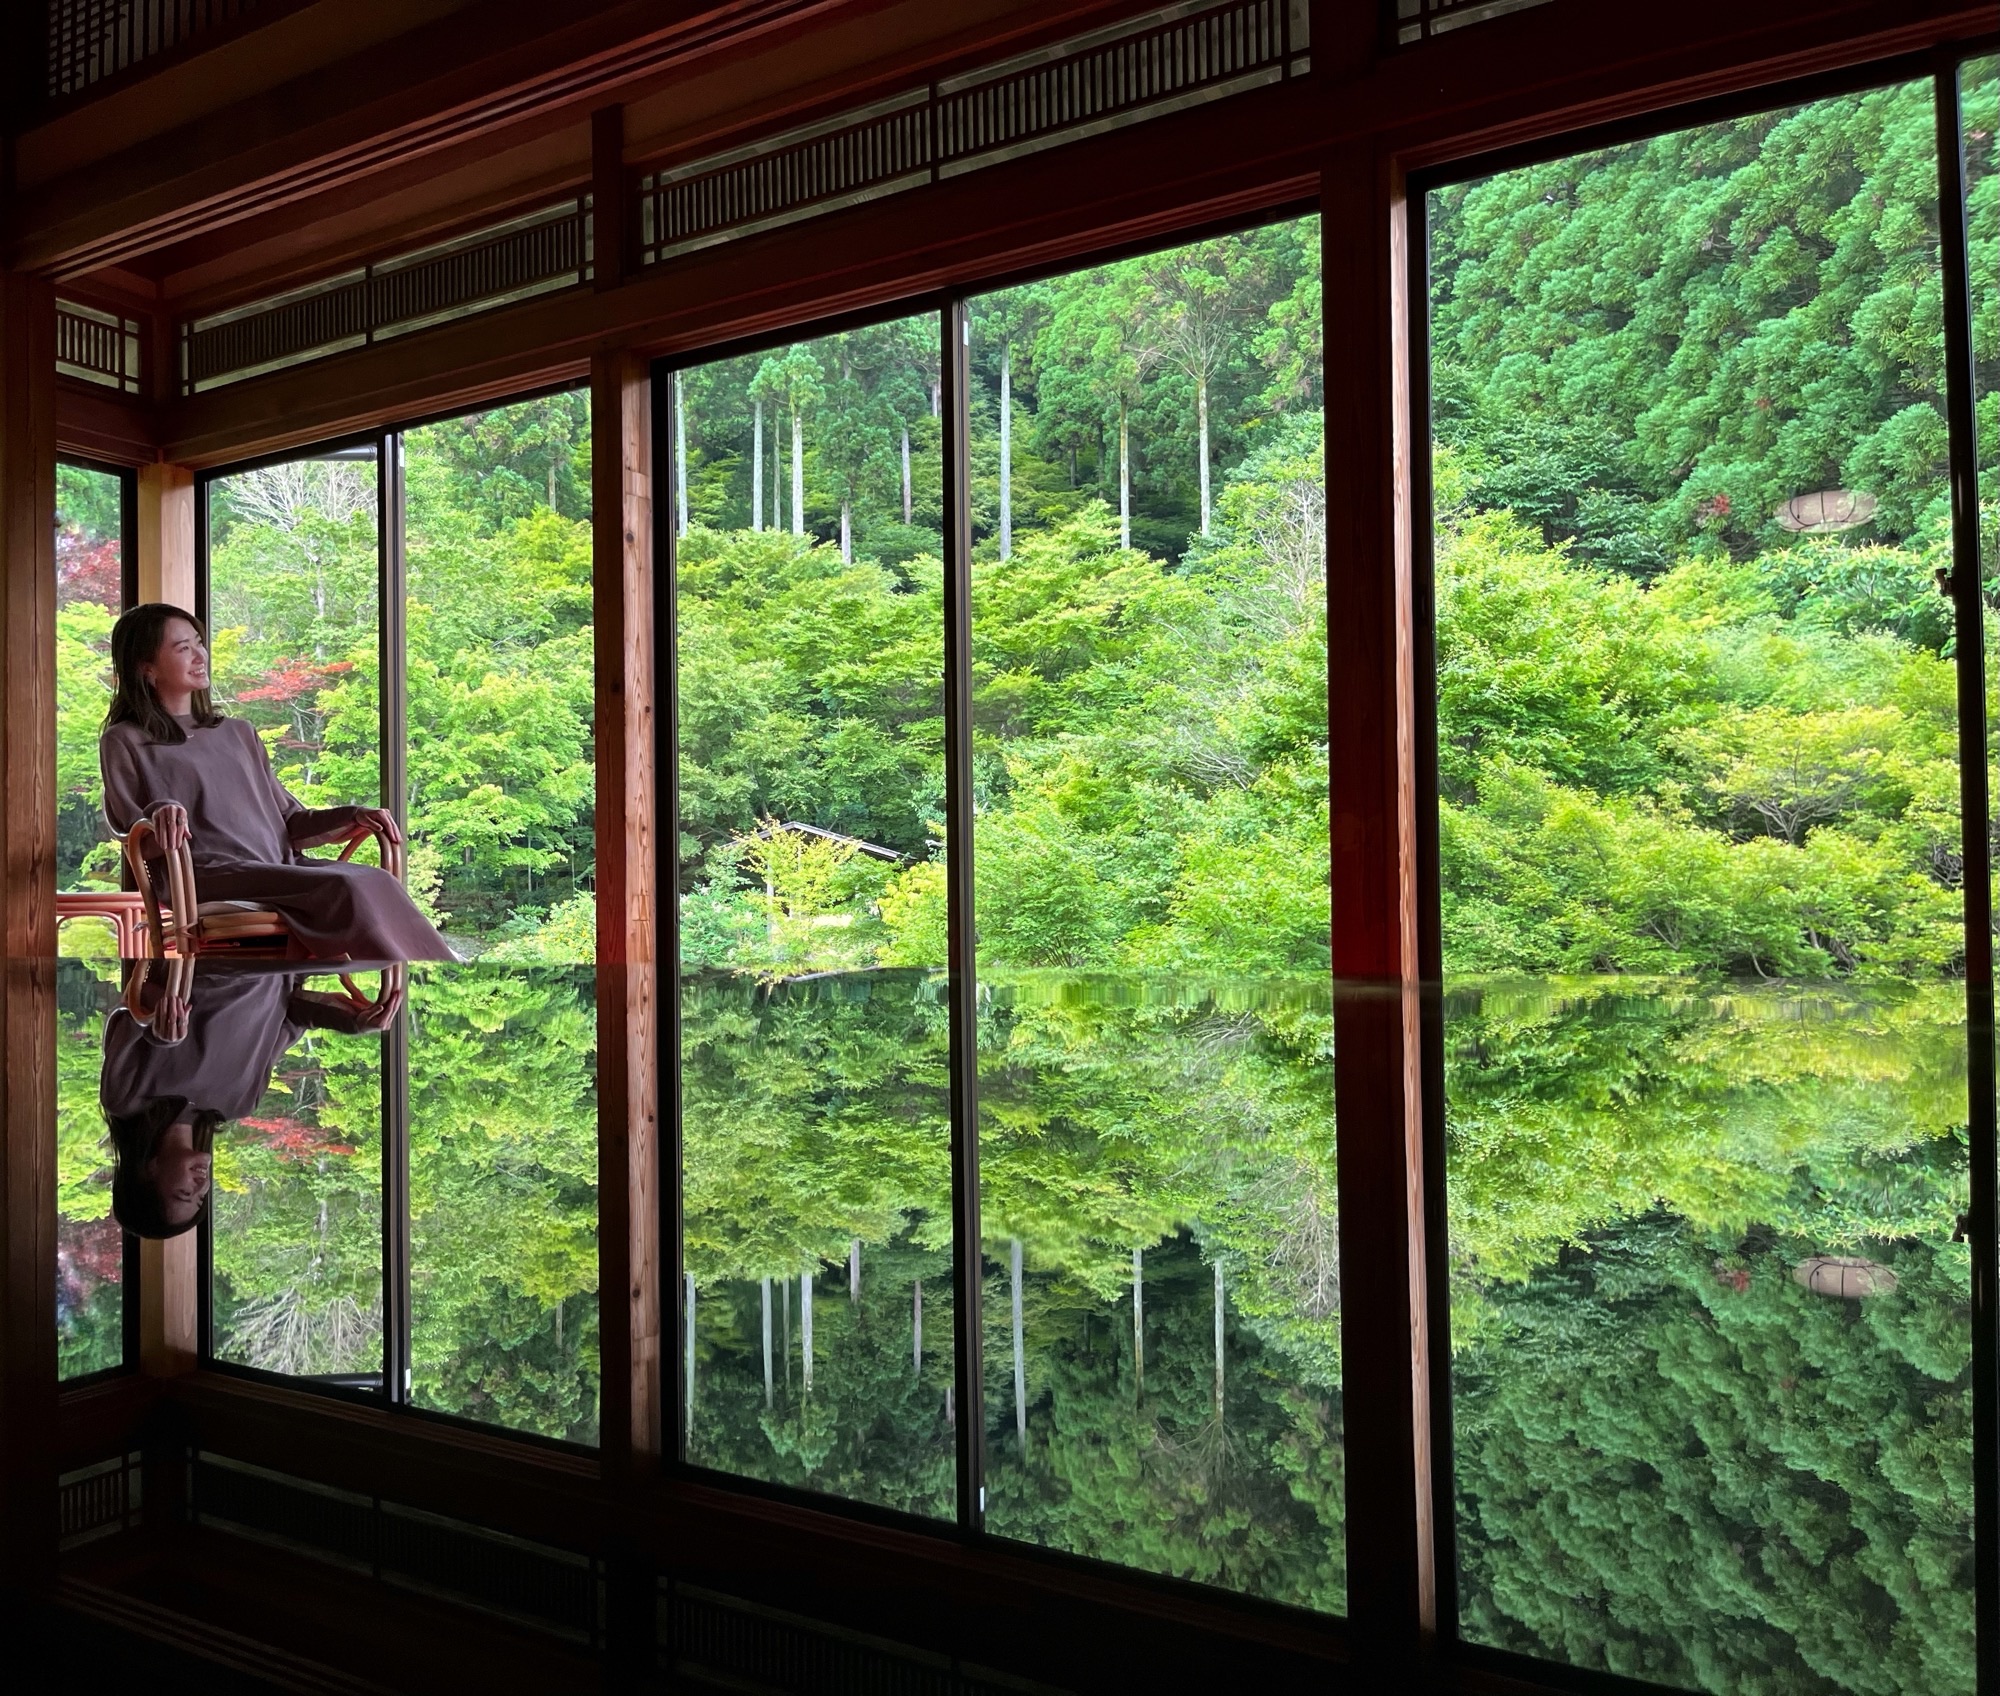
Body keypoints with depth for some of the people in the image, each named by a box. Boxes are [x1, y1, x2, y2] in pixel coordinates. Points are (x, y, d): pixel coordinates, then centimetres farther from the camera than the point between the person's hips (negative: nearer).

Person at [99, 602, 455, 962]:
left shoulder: (238, 733, 28)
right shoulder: (124, 743, 13)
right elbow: (127, 827, 5)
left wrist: (353, 816, 5)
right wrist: (160, 811, -18)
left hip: (280, 865, 5)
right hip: (211, 877, -5)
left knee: (376, 882, -28)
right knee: (346, 888, -32)